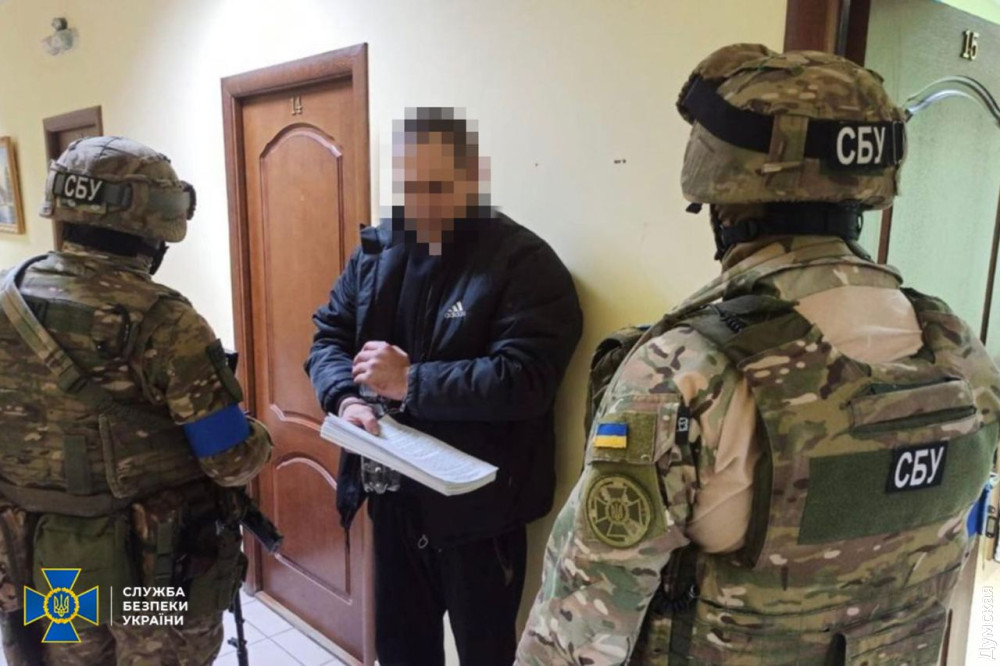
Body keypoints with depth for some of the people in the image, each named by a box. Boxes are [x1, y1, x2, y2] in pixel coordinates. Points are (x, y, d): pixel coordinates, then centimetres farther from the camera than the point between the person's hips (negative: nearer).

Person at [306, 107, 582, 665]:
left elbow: (525, 379, -26)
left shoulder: (525, 262, -16)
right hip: (394, 496, 6)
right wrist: (346, 397, -16)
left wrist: (410, 381, -26)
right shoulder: (378, 248, 4)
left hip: (477, 507, -5)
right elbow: (329, 335, 5)